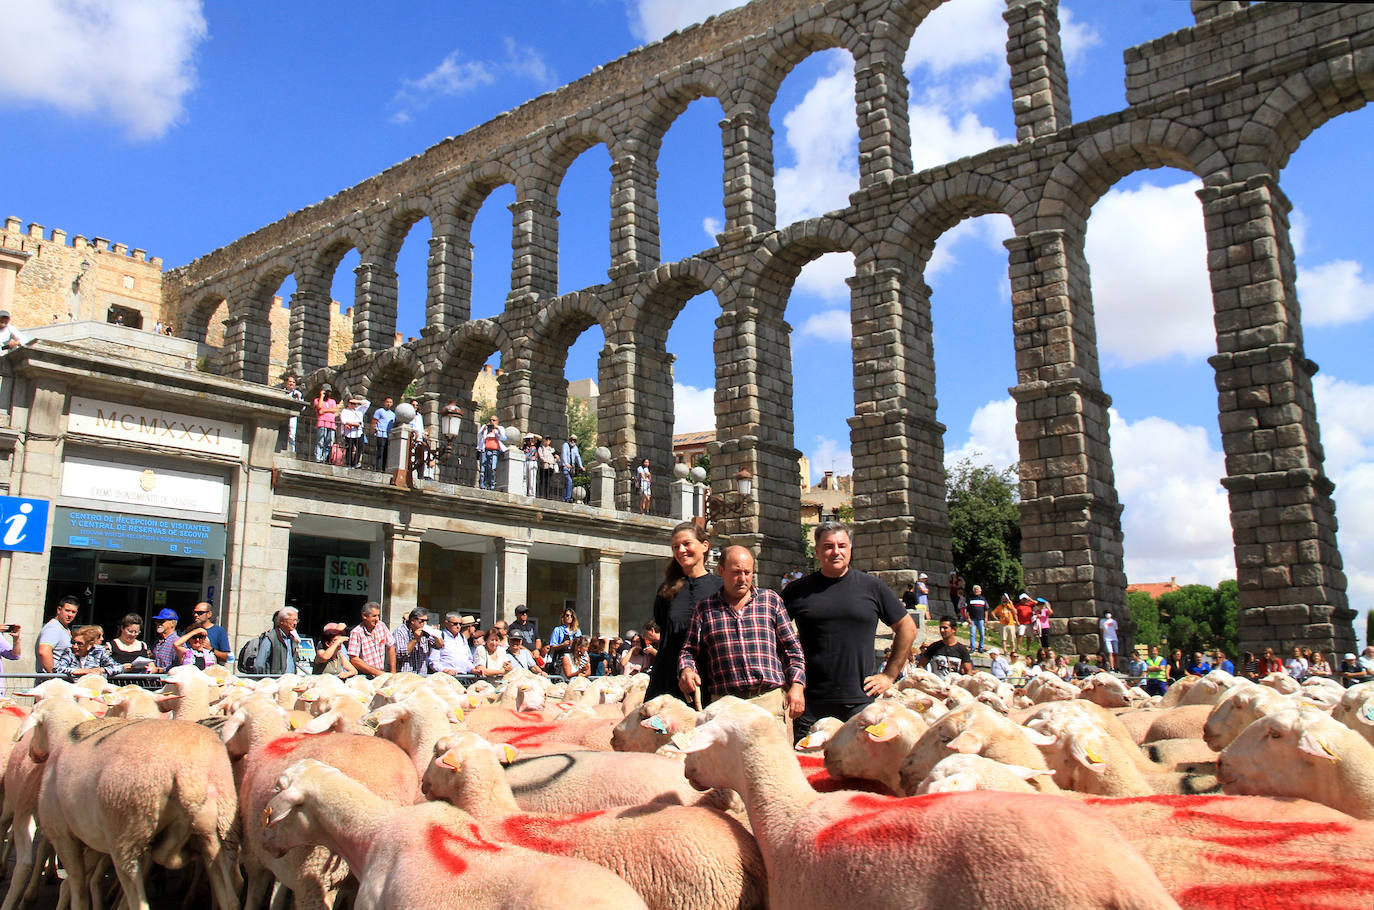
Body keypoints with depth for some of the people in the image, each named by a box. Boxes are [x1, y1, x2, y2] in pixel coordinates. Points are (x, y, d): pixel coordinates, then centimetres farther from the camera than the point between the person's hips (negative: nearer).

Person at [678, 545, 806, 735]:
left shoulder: (771, 600, 12)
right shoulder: (703, 609, 12)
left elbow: (792, 649, 12)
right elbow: (689, 651, 14)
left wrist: (797, 685, 2)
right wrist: (686, 670, -7)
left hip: (772, 699, 0)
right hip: (724, 703, 0)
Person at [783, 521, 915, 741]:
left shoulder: (871, 587, 4)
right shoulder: (797, 591, 3)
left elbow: (907, 628, 12)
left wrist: (890, 675, 7)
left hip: (860, 700, 0)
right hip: (810, 703, 0)